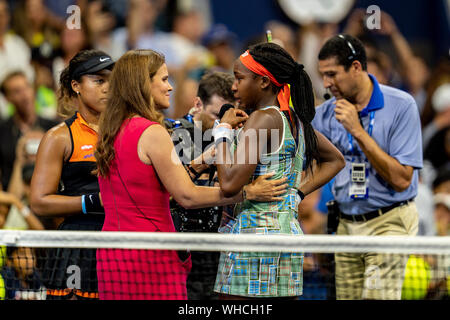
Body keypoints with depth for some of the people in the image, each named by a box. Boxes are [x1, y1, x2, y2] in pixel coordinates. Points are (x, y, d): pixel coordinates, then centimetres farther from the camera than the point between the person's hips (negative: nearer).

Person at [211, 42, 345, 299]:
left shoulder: (263, 119, -12)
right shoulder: (295, 119, 12)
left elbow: (230, 184, -19)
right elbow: (335, 160, 28)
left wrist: (222, 133, -6)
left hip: (254, 230, -9)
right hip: (290, 228, 9)